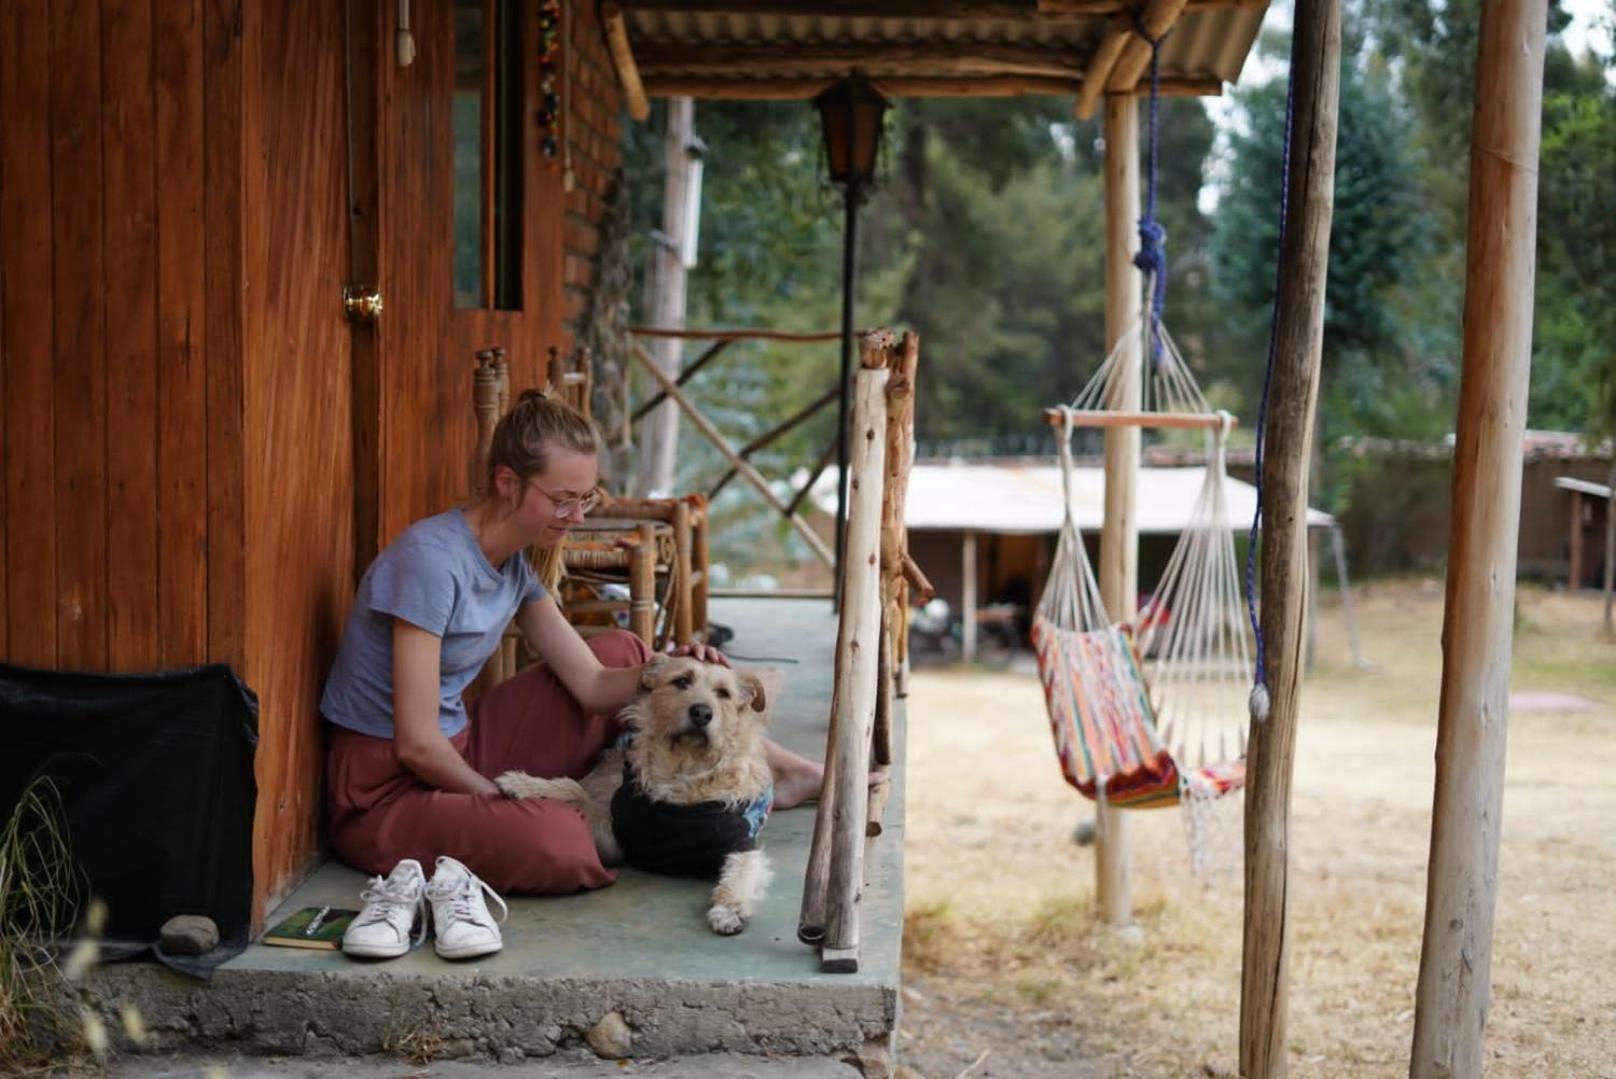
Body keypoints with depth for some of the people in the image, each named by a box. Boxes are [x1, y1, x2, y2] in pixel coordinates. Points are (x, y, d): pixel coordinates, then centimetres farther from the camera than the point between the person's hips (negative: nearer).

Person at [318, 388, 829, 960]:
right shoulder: (432, 559, -23)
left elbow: (593, 685, 3)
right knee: (566, 844, -37)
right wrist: (502, 804, -10)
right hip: (387, 788, -9)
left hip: (459, 752, 9)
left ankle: (781, 773, 18)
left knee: (622, 652, 12)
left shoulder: (513, 563, 4)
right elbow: (416, 743, -23)